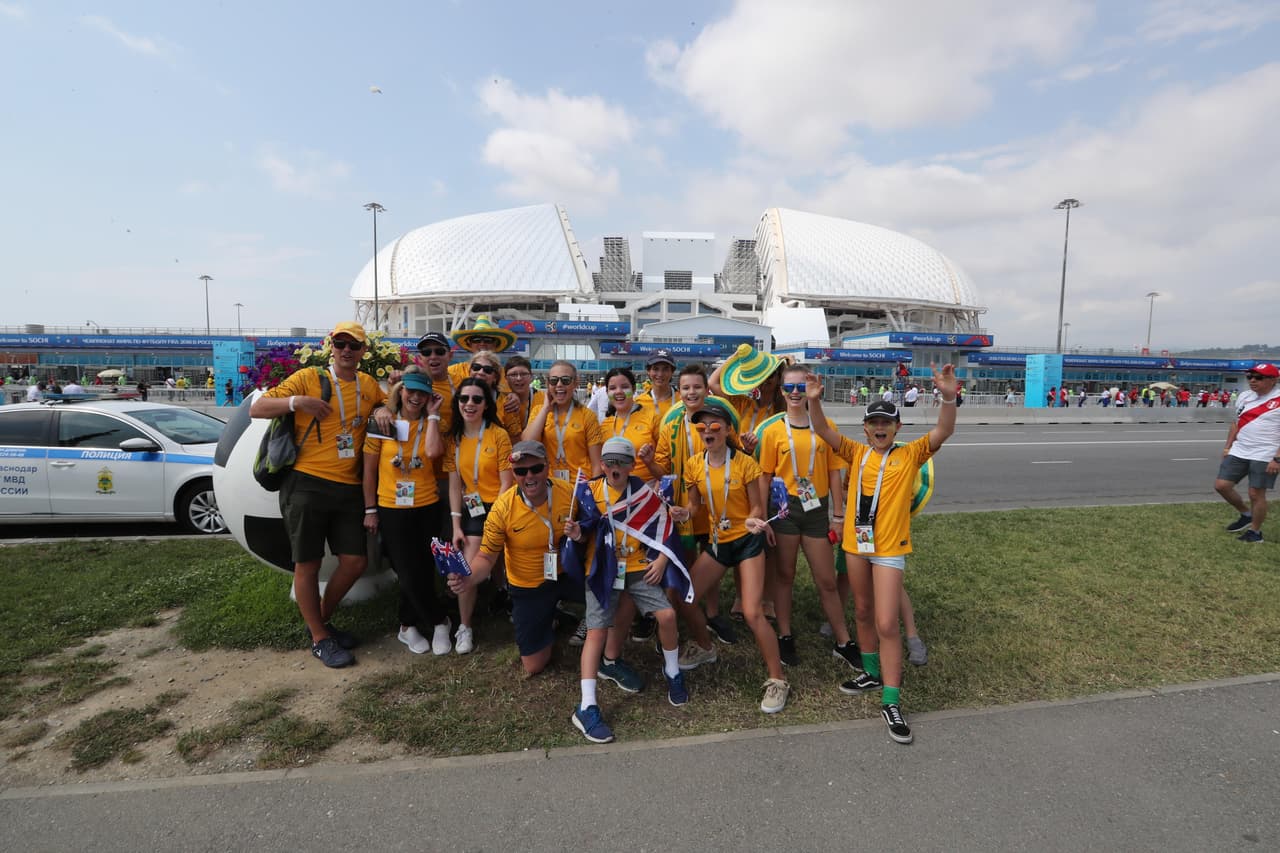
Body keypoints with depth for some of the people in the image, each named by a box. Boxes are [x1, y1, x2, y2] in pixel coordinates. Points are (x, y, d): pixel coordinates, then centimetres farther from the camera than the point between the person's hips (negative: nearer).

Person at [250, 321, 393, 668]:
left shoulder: (369, 385, 9)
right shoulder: (308, 378, -3)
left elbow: (388, 405, 28)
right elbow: (256, 409, -3)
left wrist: (383, 410, 4)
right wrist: (297, 401, -20)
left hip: (349, 489, 5)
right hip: (307, 484, -4)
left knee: (355, 562, 7)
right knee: (308, 564, 4)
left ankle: (322, 619, 31)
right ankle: (320, 639, 21)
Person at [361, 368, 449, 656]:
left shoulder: (430, 424, 2)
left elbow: (432, 452, -22)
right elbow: (369, 470, 1)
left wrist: (432, 415, -13)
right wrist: (370, 510, -1)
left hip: (427, 508, 2)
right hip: (392, 510, -1)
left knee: (421, 571, 8)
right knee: (409, 573, 1)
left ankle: (409, 626, 29)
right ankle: (439, 621, 21)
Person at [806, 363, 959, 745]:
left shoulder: (909, 455, -3)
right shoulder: (857, 453, 4)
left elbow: (943, 432, -17)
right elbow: (825, 432, -6)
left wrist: (948, 396, -34)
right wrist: (814, 400, -23)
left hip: (889, 548, -4)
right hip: (855, 542, 4)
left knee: (887, 623, -6)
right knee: (862, 612, 19)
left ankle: (891, 701, 7)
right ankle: (872, 673, 39)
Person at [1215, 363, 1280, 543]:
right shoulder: (1244, 397, 9)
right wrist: (1228, 446, 14)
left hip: (1265, 456, -6)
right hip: (1238, 452, 6)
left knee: (1256, 494, -1)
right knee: (1221, 485, 3)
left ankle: (1255, 532, 16)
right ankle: (1246, 514, 27)